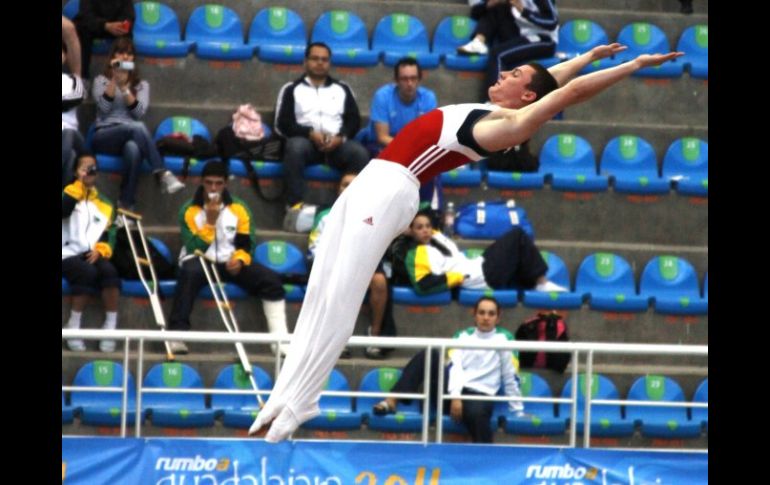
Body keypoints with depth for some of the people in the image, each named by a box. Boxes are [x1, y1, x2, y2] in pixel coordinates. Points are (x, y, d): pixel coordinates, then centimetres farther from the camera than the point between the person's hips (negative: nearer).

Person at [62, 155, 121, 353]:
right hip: (68, 255, -3)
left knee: (109, 271, -32)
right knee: (87, 272, -36)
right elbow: (64, 210, -14)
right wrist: (80, 183, -12)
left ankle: (110, 327, -29)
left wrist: (100, 250, -7)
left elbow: (109, 235, 14)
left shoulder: (104, 204, 20)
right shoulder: (70, 193, 10)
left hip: (92, 256, 3)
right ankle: (73, 328, -27)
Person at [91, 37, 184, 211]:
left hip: (130, 136, 2)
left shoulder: (142, 85, 18)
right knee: (137, 127, -37)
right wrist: (115, 80, -10)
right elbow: (104, 107, -6)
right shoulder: (101, 81, 14)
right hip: (104, 136, -2)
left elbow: (140, 112, -2)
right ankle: (163, 175, -45)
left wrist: (124, 87, -12)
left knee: (133, 149, -40)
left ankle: (127, 206, -47)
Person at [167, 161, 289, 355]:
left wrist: (239, 260, -15)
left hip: (230, 263, 3)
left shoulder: (239, 208, 5)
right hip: (200, 261, -3)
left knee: (271, 279, -18)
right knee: (190, 274, -39)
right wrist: (210, 221, -20)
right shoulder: (189, 210, -3)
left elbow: (246, 244, 6)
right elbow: (194, 248, -12)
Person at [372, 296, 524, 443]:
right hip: (450, 391, 3)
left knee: (477, 413, -41)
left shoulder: (504, 338, 8)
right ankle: (392, 400, -26)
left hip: (480, 396, -3)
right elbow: (455, 366, -1)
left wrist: (519, 412, 5)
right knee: (429, 355, -18)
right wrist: (455, 396, -18)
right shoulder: (463, 336, 15)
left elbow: (511, 377, 6)